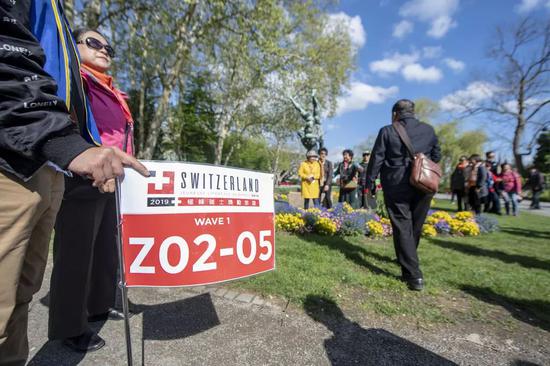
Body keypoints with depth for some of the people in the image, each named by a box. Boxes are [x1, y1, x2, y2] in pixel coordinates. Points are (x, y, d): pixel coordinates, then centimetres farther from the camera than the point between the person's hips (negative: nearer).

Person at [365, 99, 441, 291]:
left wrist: (370, 183, 3)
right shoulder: (429, 130, 7)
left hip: (397, 187, -4)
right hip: (423, 186, 4)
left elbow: (376, 160, -5)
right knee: (415, 227, 17)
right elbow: (436, 156, 15)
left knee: (402, 228, 0)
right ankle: (407, 260, 36)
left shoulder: (387, 131, -5)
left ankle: (414, 275, -2)